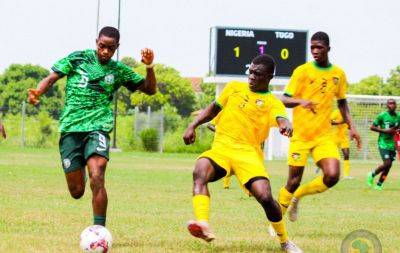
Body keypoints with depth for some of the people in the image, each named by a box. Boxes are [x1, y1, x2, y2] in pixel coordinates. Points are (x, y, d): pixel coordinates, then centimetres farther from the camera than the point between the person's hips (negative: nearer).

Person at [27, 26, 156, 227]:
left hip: (98, 127, 0)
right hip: (70, 128, 1)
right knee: (76, 192, 3)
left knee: (97, 179, -25)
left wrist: (149, 67, -5)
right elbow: (52, 78, 4)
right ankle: (80, 171, 41)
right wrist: (37, 93, -17)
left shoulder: (119, 70, 10)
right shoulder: (77, 59, 6)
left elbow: (150, 89, 13)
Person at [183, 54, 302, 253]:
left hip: (248, 153, -2)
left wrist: (285, 125, -41)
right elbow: (213, 109, 29)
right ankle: (203, 225, -49)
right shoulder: (234, 88, 18)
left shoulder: (272, 103, 6)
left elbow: (281, 119, -16)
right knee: (200, 171, -32)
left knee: (265, 196, -21)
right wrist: (192, 126, 16)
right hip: (221, 147, 2)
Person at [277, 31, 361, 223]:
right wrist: (301, 101, -28)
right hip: (300, 135, -3)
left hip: (324, 136, 3)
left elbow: (342, 102, 19)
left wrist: (351, 127, 9)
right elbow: (284, 100, -8)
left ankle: (297, 196, 11)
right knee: (294, 182, -2)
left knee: (332, 176, -16)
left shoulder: (338, 74, 7)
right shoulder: (302, 71, -5)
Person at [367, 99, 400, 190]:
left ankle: (379, 184, 17)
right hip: (383, 143, -5)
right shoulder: (382, 115, -8)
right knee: (387, 163, -16)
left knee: (388, 165, 3)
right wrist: (385, 131, -15)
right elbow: (372, 127, -5)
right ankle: (372, 174, 9)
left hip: (392, 144, 5)